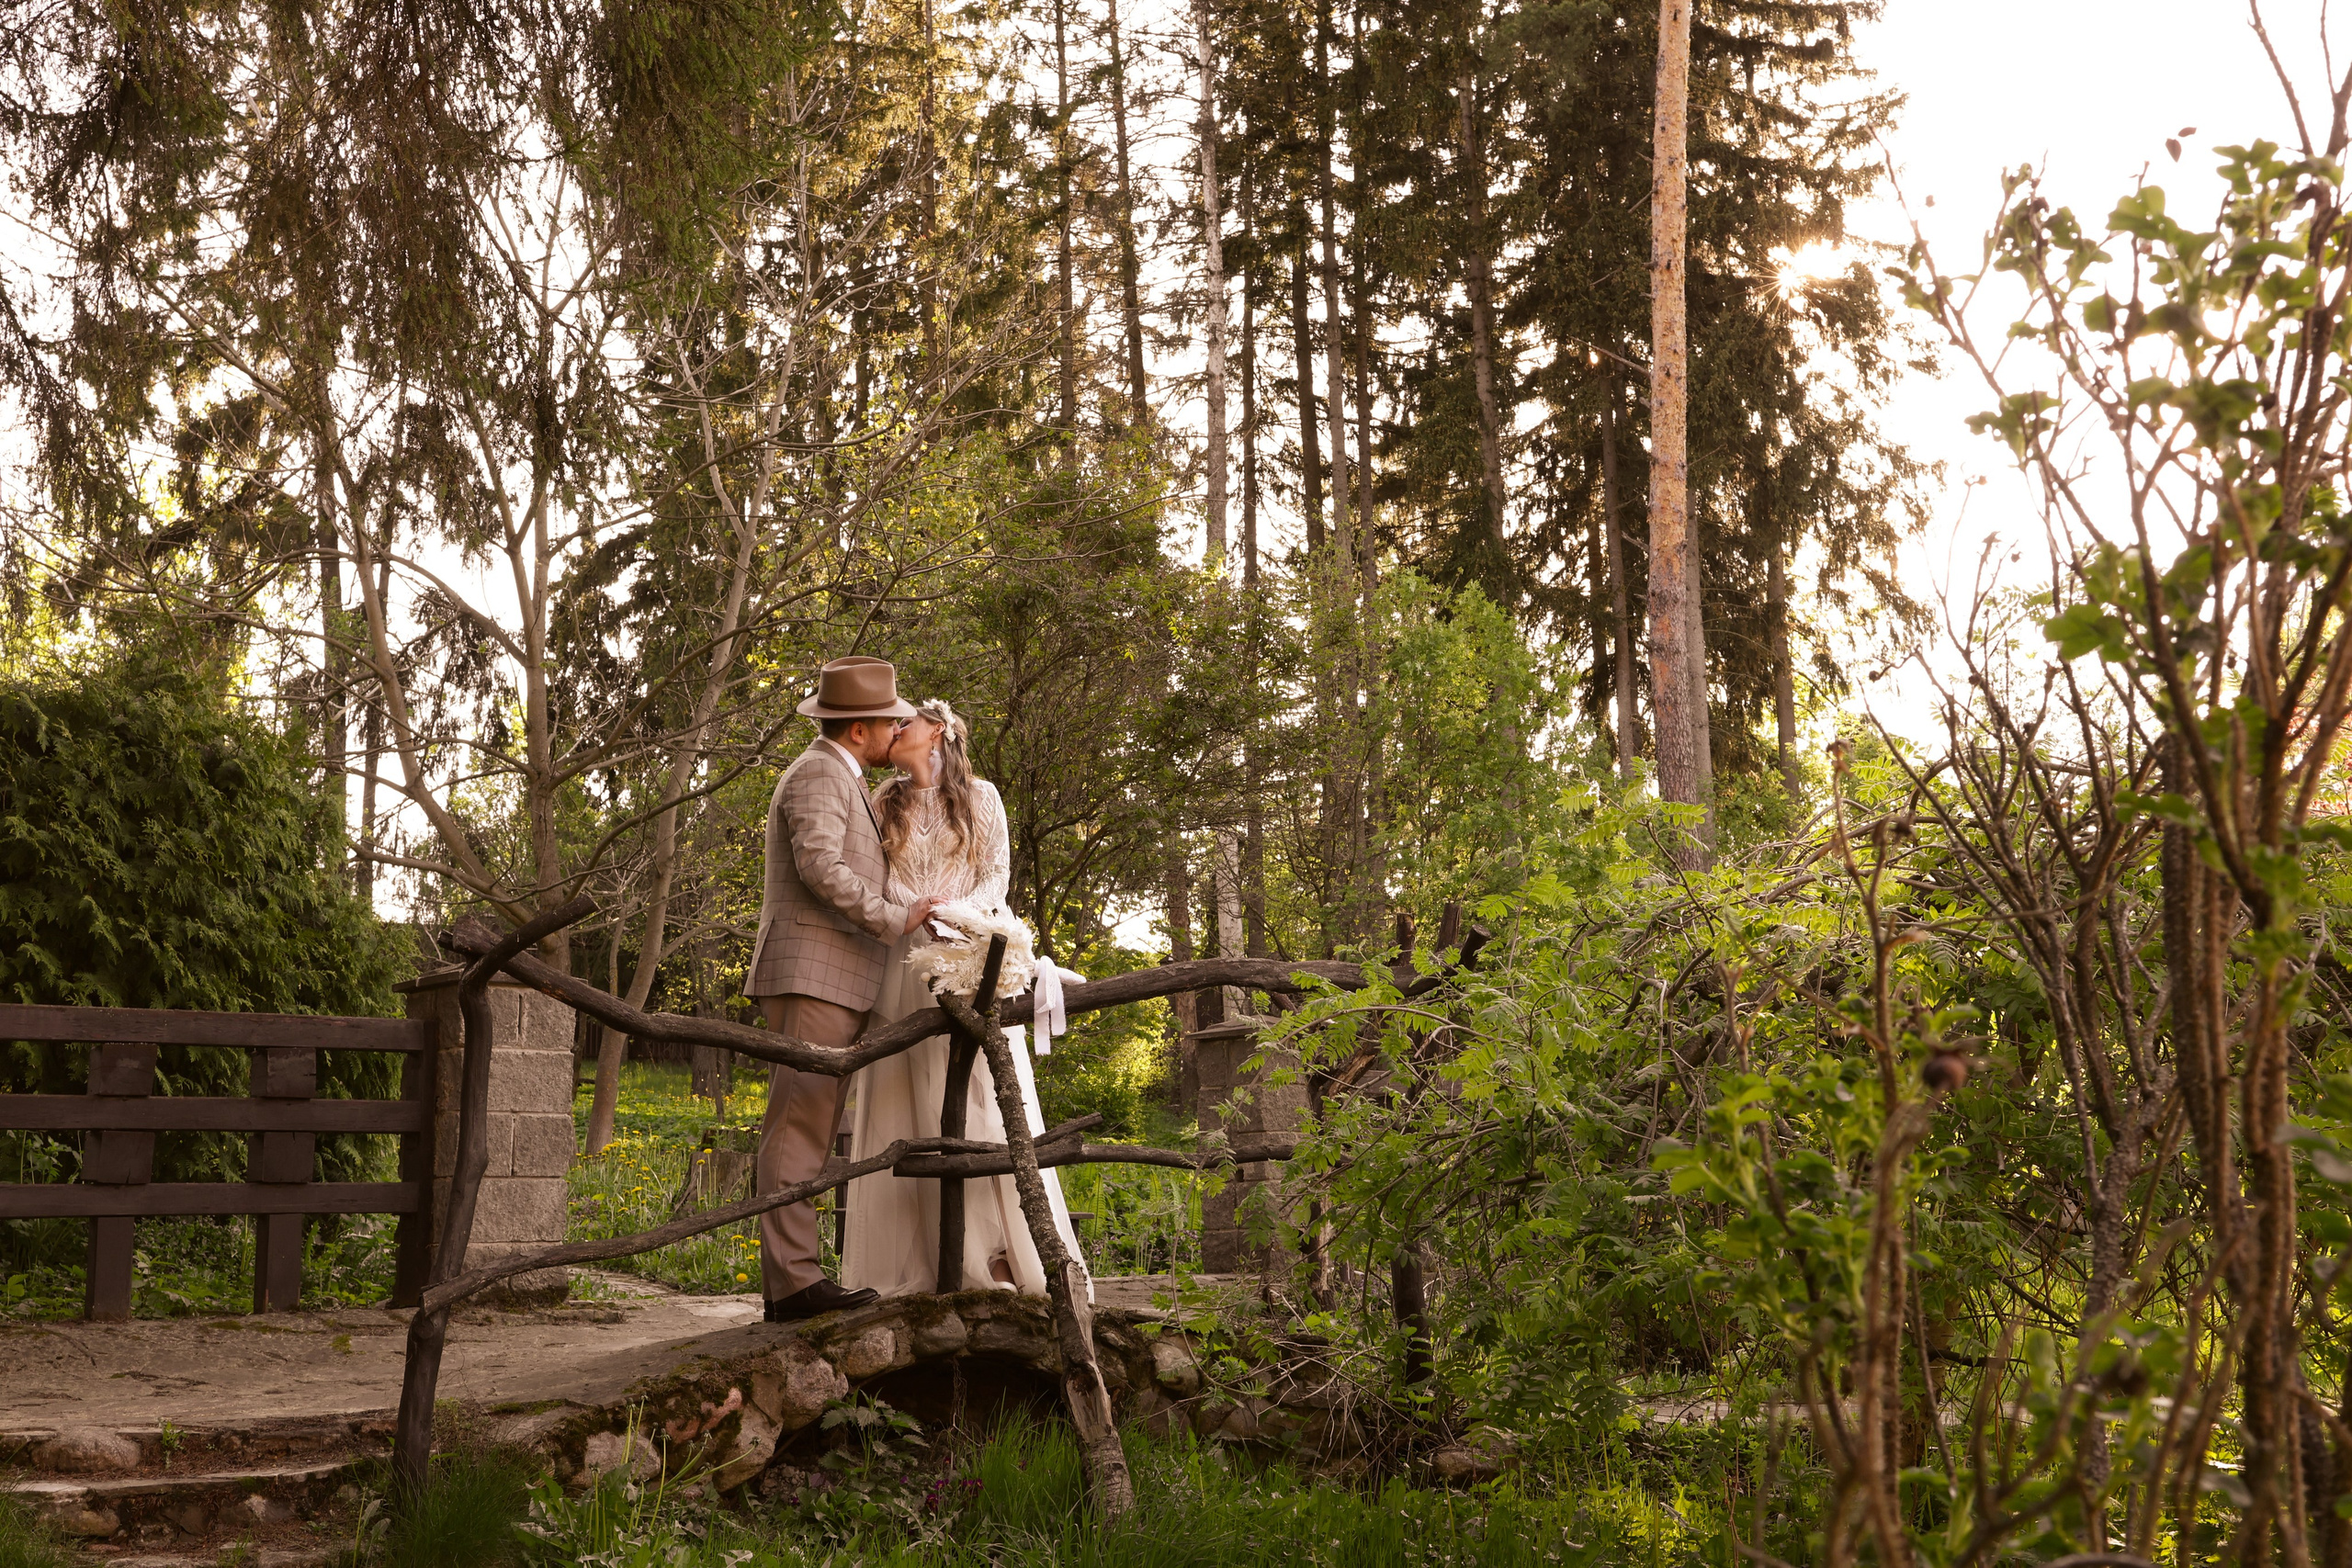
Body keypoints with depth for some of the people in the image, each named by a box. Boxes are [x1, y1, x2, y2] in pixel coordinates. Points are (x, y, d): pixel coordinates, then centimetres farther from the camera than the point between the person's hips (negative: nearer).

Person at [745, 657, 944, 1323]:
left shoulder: (839, 780, 25)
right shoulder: (817, 774, -8)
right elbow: (821, 868, -21)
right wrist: (894, 919, -16)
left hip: (830, 984, 10)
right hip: (811, 974, -10)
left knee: (809, 1132, 6)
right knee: (799, 1128, -13)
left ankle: (792, 1278, 6)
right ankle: (792, 1281, -16)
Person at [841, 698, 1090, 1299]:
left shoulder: (980, 797, 10)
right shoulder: (884, 802, 15)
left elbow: (999, 871, 5)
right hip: (903, 966, 2)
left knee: (980, 1098, -8)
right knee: (907, 1105, -5)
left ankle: (1000, 1251, -8)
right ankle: (920, 1260, -6)